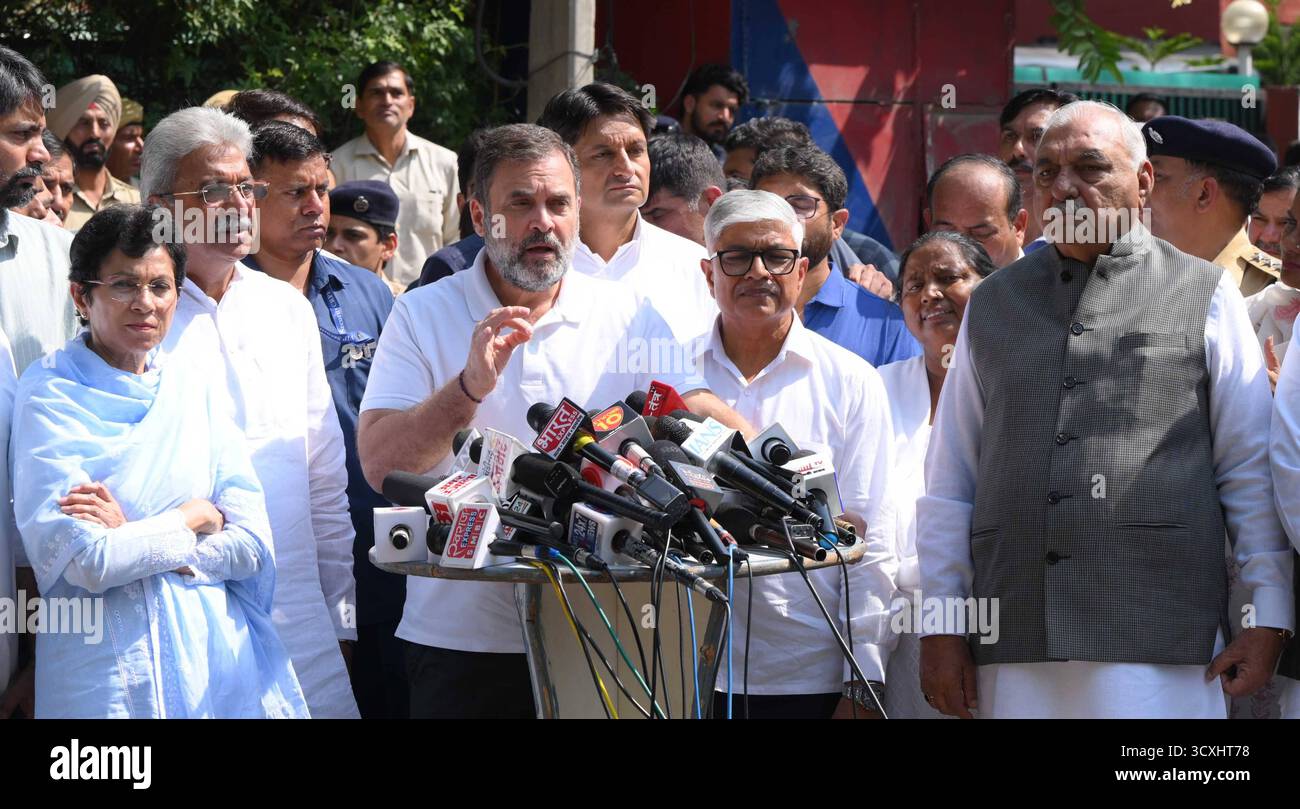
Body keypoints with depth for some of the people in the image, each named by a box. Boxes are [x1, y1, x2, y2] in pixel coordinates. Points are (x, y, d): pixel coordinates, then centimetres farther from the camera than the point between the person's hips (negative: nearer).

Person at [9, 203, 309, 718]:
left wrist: (130, 537, -12)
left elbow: (251, 546, -1)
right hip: (109, 671, -4)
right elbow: (85, 561, -17)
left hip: (218, 653, 4)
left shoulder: (190, 390, 9)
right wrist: (195, 518, -6)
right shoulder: (49, 395, -5)